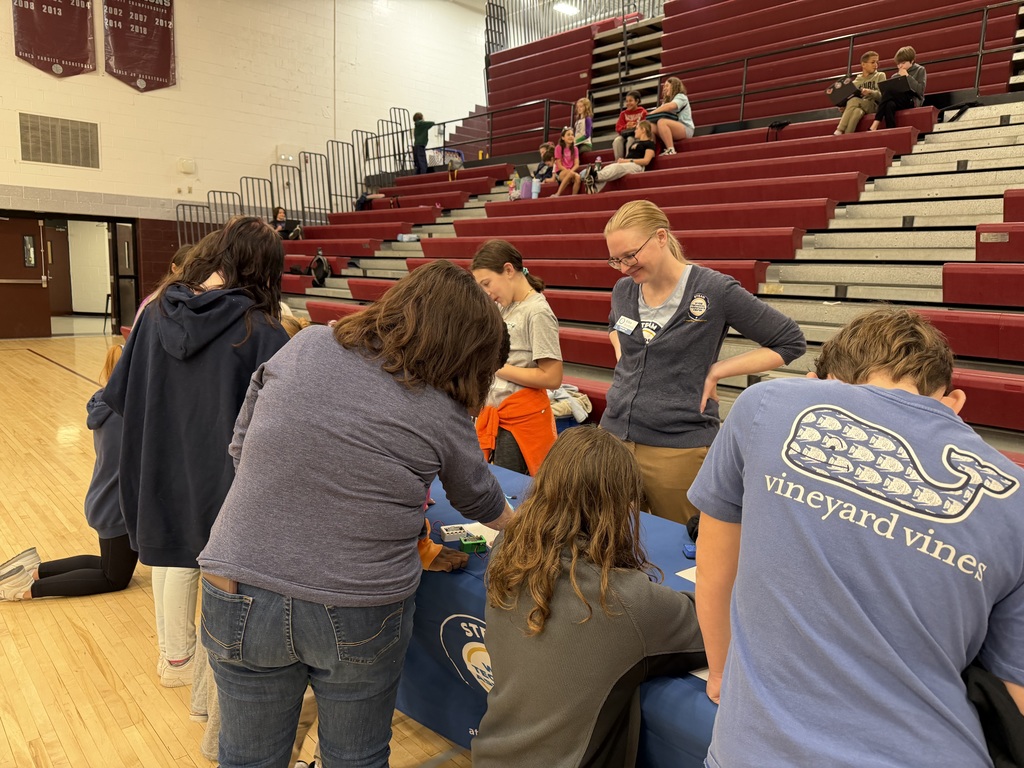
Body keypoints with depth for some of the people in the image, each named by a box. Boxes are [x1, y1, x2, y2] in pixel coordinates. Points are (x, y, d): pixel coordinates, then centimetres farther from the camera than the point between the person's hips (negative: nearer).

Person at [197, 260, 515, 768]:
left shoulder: (305, 346, -2)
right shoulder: (444, 415, -7)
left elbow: (240, 446, 6)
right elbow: (479, 501, 11)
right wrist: (515, 521, 32)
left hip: (240, 598, 2)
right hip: (361, 617, -2)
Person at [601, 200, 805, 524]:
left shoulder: (715, 291, -12)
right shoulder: (623, 290, 4)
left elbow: (790, 342, -5)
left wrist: (715, 371, -10)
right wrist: (623, 359, 9)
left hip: (678, 447, -5)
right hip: (614, 433, 5)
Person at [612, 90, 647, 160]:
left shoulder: (643, 112, 4)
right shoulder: (623, 113, 13)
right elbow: (618, 128, 5)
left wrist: (636, 126, -20)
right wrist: (626, 127, -16)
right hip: (625, 135, 3)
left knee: (630, 139, -37)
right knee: (617, 140, -29)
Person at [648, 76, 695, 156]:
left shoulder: (681, 96, 1)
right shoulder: (667, 100, 26)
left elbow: (670, 106, -19)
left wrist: (651, 114, -19)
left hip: (686, 129, -7)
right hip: (672, 129, 7)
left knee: (662, 122, -32)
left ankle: (671, 150, -34)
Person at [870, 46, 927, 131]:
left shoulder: (920, 70, 8)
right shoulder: (895, 76, 19)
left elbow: (920, 90, -7)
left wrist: (907, 76, -8)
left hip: (913, 101, -4)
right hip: (899, 101, 4)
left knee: (887, 94, -29)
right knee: (890, 105, -34)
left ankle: (875, 125, -34)